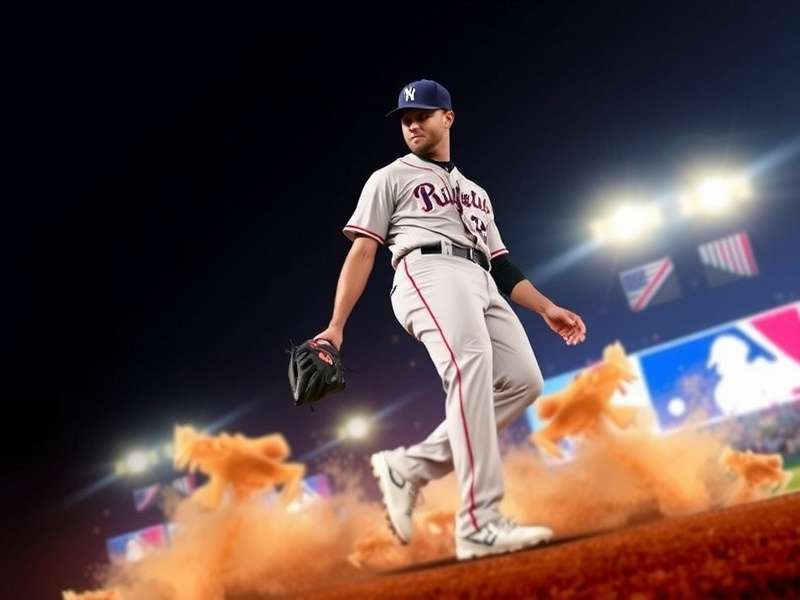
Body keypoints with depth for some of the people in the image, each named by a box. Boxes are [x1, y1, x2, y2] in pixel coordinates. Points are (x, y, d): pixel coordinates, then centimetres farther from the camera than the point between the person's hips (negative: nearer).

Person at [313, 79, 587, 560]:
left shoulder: (477, 192, 34)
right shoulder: (391, 178, 18)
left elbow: (501, 265, 29)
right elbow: (363, 252, 6)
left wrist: (546, 308, 15)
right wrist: (336, 327, -5)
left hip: (481, 286, 7)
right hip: (428, 272, -6)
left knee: (523, 380, -13)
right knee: (472, 365, -31)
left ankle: (410, 466, -7)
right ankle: (480, 526, -38)